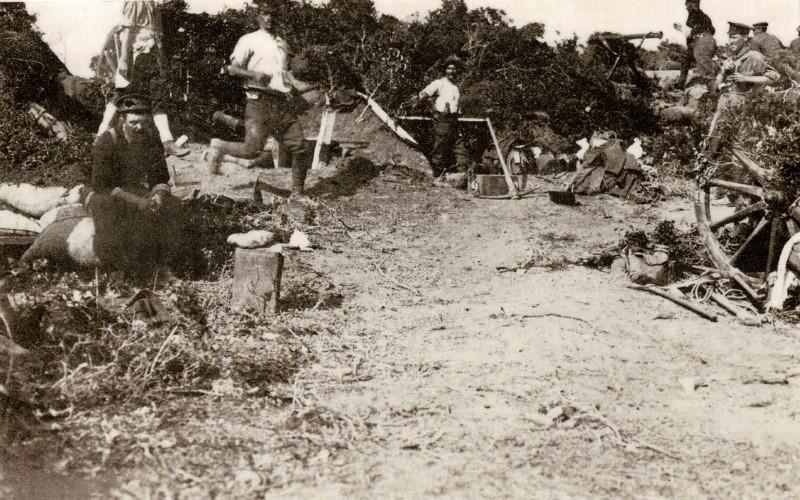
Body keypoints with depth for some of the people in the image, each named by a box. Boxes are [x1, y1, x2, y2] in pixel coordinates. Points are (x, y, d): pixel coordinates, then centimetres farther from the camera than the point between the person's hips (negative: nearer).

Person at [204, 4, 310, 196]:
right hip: (259, 101, -5)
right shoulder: (249, 40, 4)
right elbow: (233, 69, -4)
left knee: (300, 148, -4)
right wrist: (254, 74, -21)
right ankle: (218, 147, 13)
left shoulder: (282, 43, 23)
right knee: (252, 149, -16)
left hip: (284, 102, 5)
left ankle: (298, 194, 11)